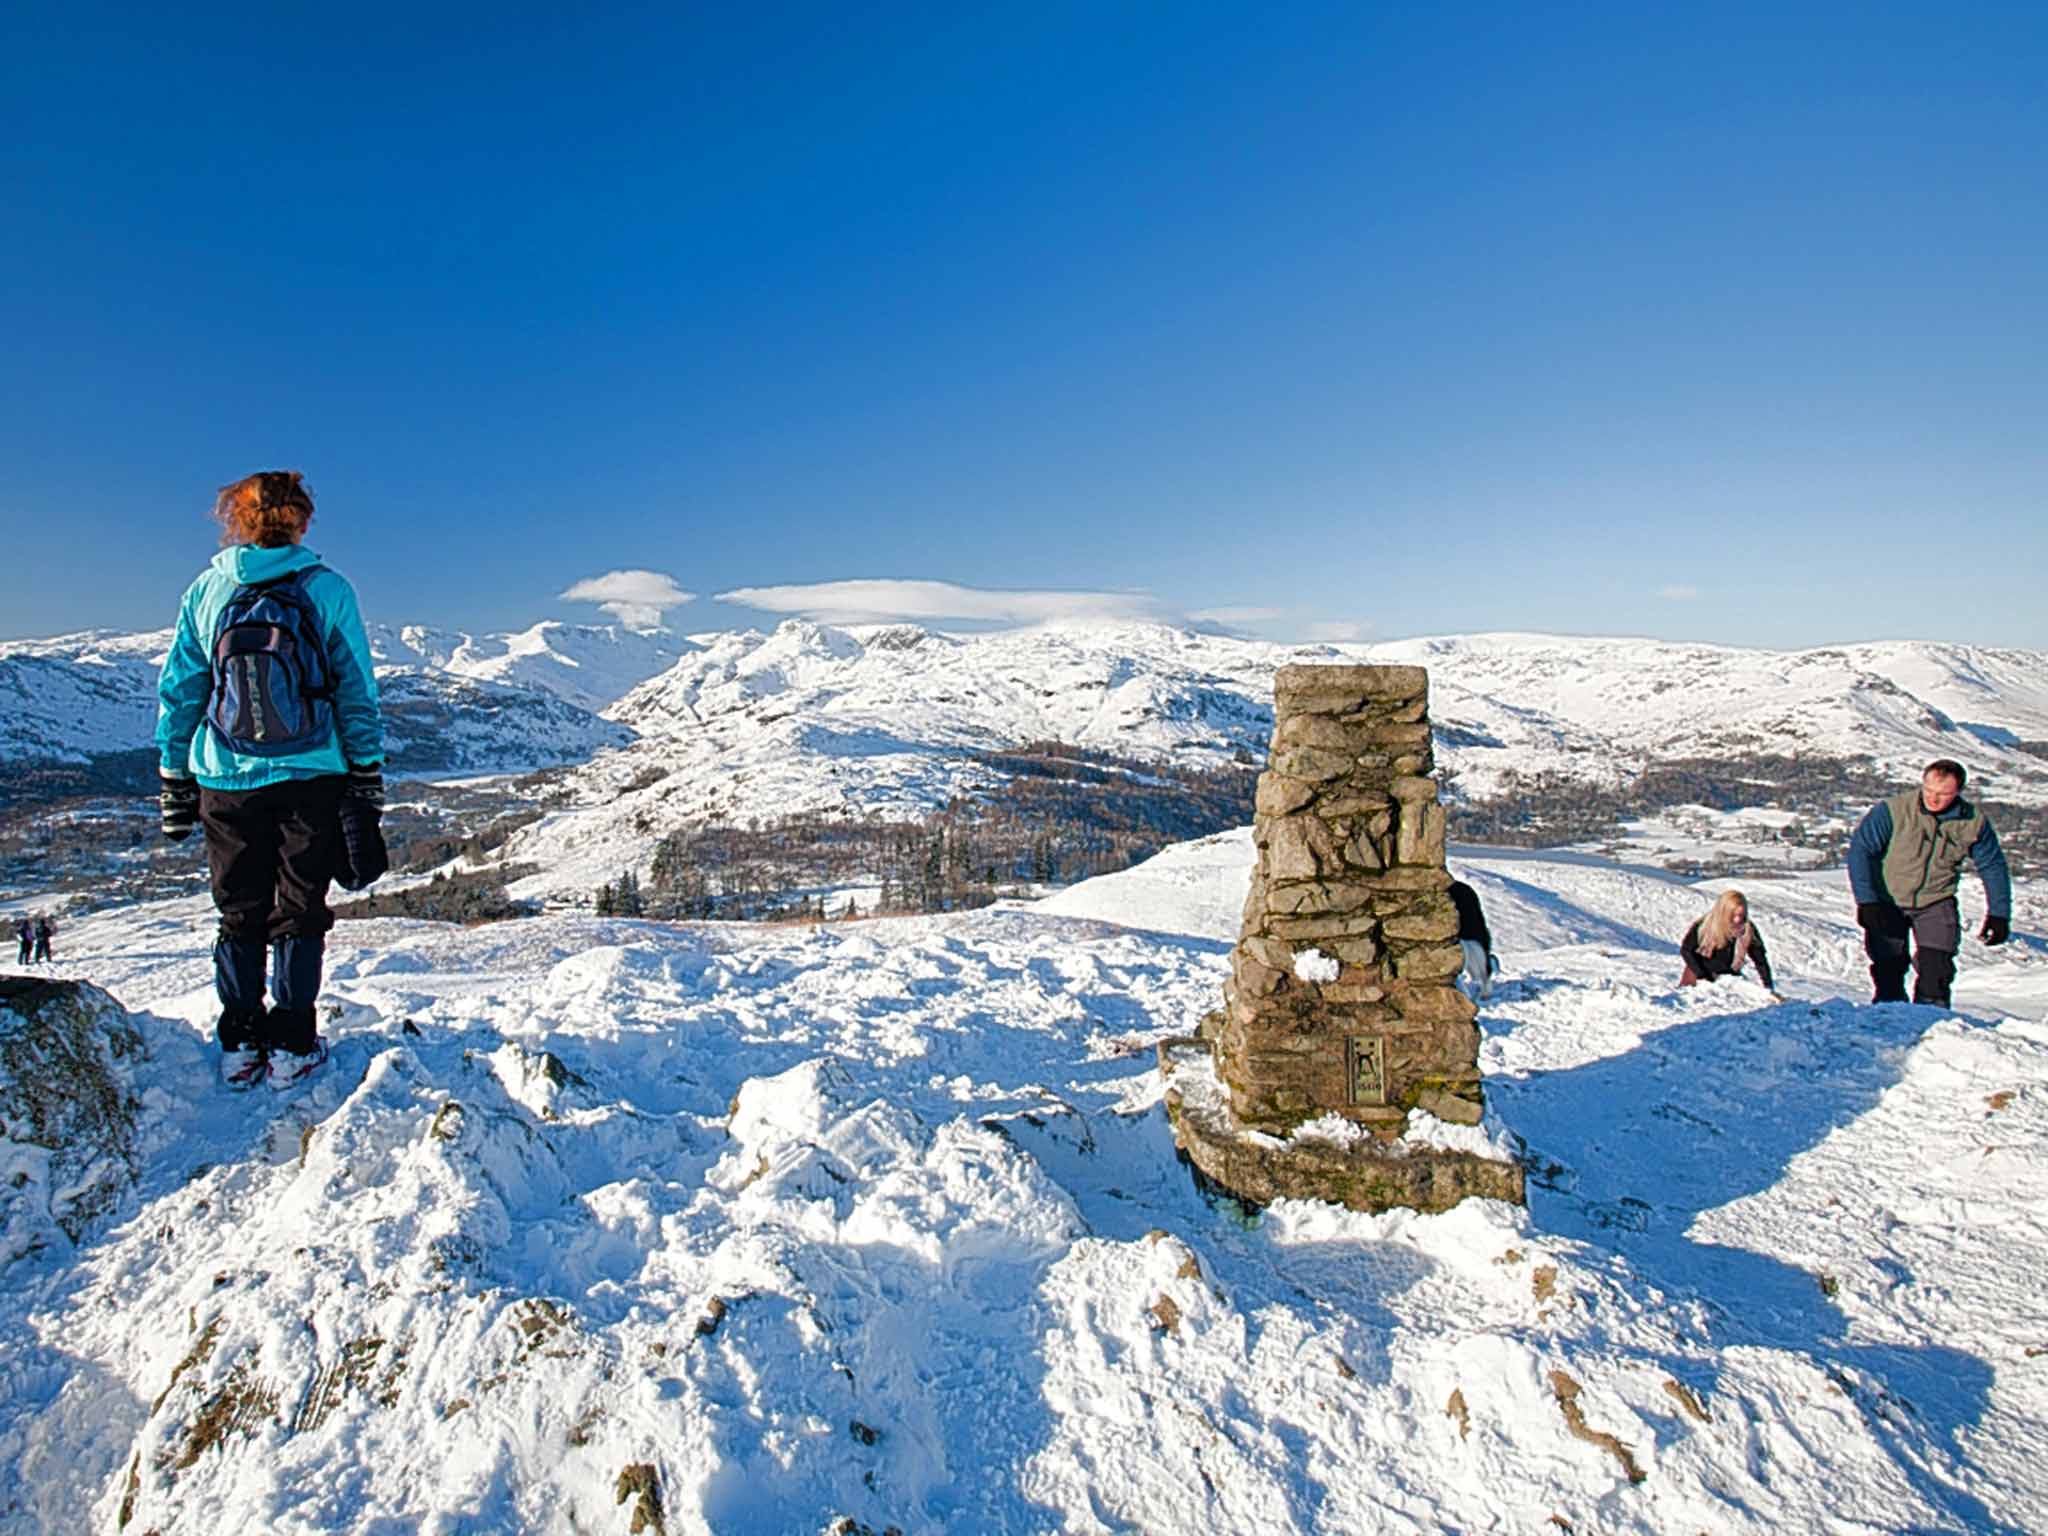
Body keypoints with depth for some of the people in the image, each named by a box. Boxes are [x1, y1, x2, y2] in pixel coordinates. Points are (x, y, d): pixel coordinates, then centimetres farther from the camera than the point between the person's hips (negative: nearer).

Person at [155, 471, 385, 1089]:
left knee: (241, 916, 12)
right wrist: (368, 779, 4)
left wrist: (174, 780, 13)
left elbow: (178, 691, 6)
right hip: (310, 777, -2)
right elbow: (358, 692, -2)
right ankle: (291, 1045, 8)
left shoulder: (206, 590, 3)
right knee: (300, 913, 7)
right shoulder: (328, 589, -3)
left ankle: (240, 1044, 15)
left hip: (226, 781, 2)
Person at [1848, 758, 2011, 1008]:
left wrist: (1998, 914, 4)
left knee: (1936, 973, -8)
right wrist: (1866, 901, -25)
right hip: (1887, 903, -2)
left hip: (1936, 903, 2)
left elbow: (1993, 867, 6)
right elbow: (1860, 851, -19)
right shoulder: (1892, 810, -20)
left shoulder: (1974, 822, -7)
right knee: (1888, 972, 1)